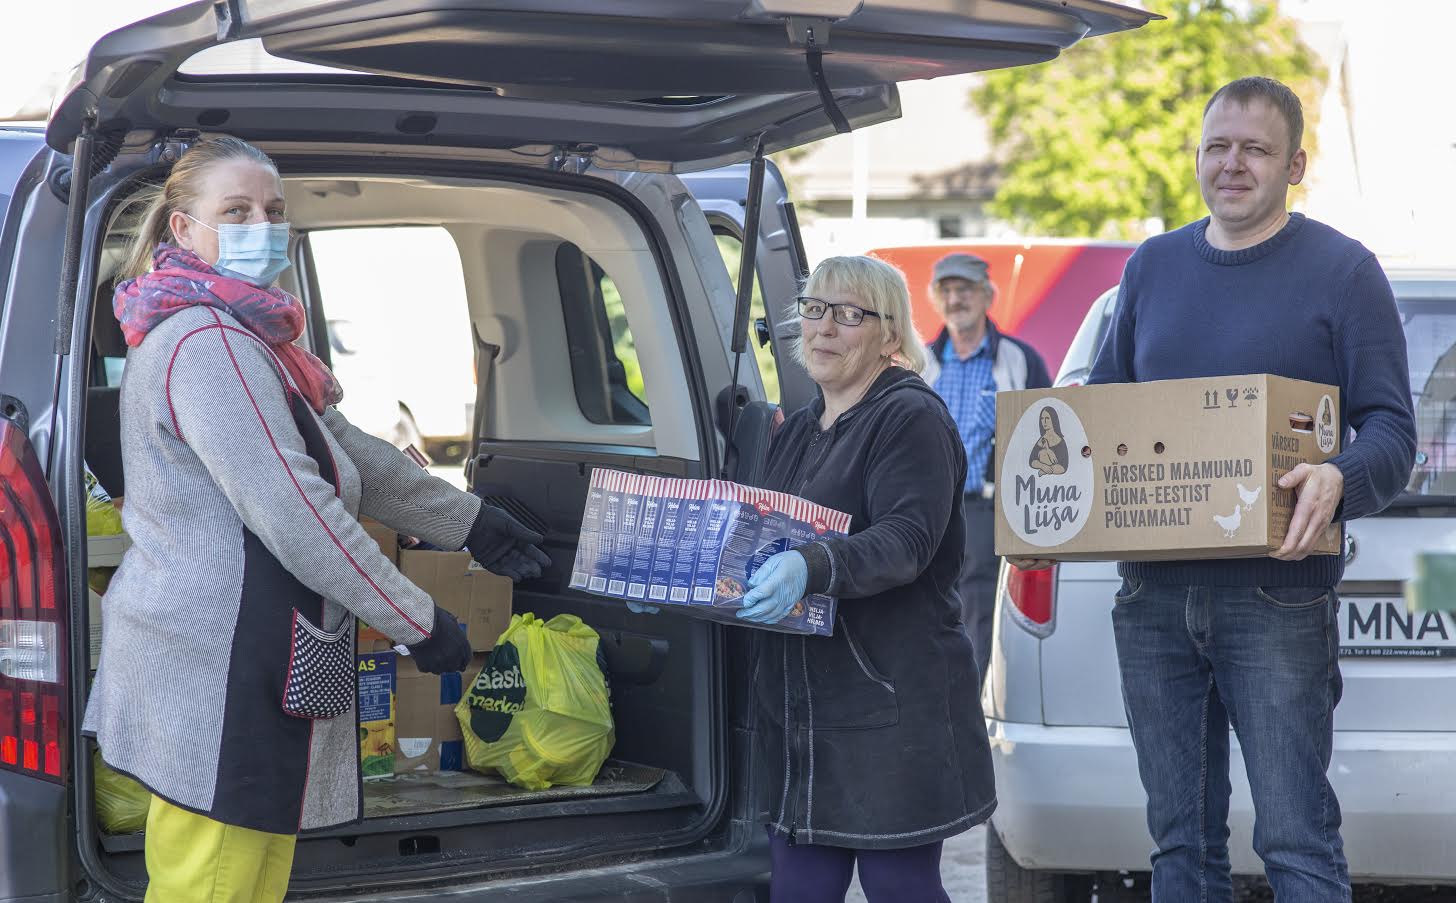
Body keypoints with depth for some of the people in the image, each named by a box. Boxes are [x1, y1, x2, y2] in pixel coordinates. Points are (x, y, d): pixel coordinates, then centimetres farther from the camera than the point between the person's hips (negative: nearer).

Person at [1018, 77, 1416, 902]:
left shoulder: (1343, 270, -1)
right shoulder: (1153, 266, 14)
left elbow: (1391, 429, -5)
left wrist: (1340, 482, -27)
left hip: (1276, 596, -5)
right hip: (1154, 594, 5)